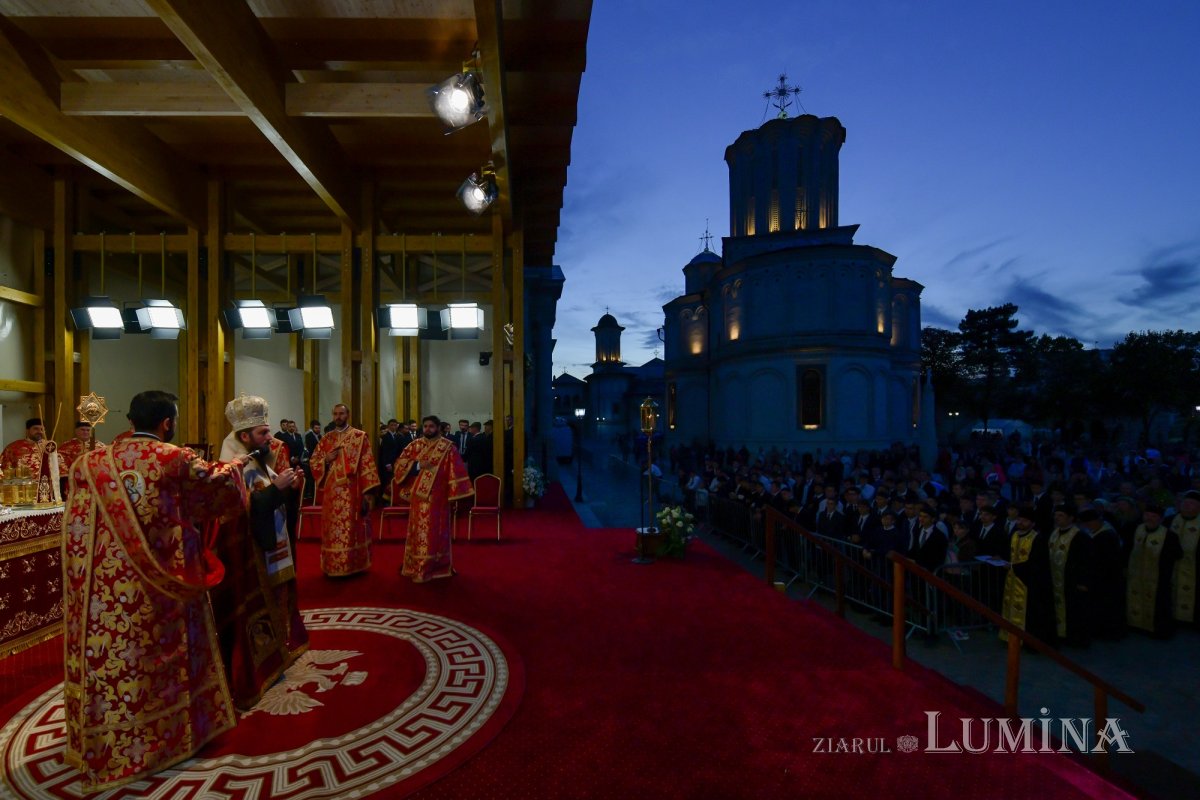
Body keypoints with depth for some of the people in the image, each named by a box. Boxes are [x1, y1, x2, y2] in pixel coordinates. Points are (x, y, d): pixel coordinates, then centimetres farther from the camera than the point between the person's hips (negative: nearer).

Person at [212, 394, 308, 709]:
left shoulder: (263, 461, 9)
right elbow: (244, 512, -26)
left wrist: (290, 487, -1)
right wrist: (276, 487, -28)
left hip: (273, 550, 9)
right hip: (249, 555, -9)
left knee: (271, 608, 18)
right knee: (249, 615, -2)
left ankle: (269, 664, 33)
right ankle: (245, 681, 9)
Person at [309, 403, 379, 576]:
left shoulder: (360, 436, -1)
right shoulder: (326, 438, 11)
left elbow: (368, 465, -5)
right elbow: (313, 461, 14)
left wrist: (367, 492, -10)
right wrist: (326, 459, -9)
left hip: (352, 492, -4)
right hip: (331, 492, 4)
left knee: (352, 528, 2)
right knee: (332, 529, 8)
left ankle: (353, 564, 13)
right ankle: (333, 566, 19)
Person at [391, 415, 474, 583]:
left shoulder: (447, 447, -4)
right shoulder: (415, 445, 8)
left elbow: (455, 471, -7)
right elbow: (400, 462, 2)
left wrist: (454, 495, -13)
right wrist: (418, 465, -14)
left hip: (437, 497, -4)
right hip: (418, 497, 4)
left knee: (435, 532, 1)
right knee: (418, 531, 11)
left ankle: (430, 568, 9)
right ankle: (417, 567, 22)